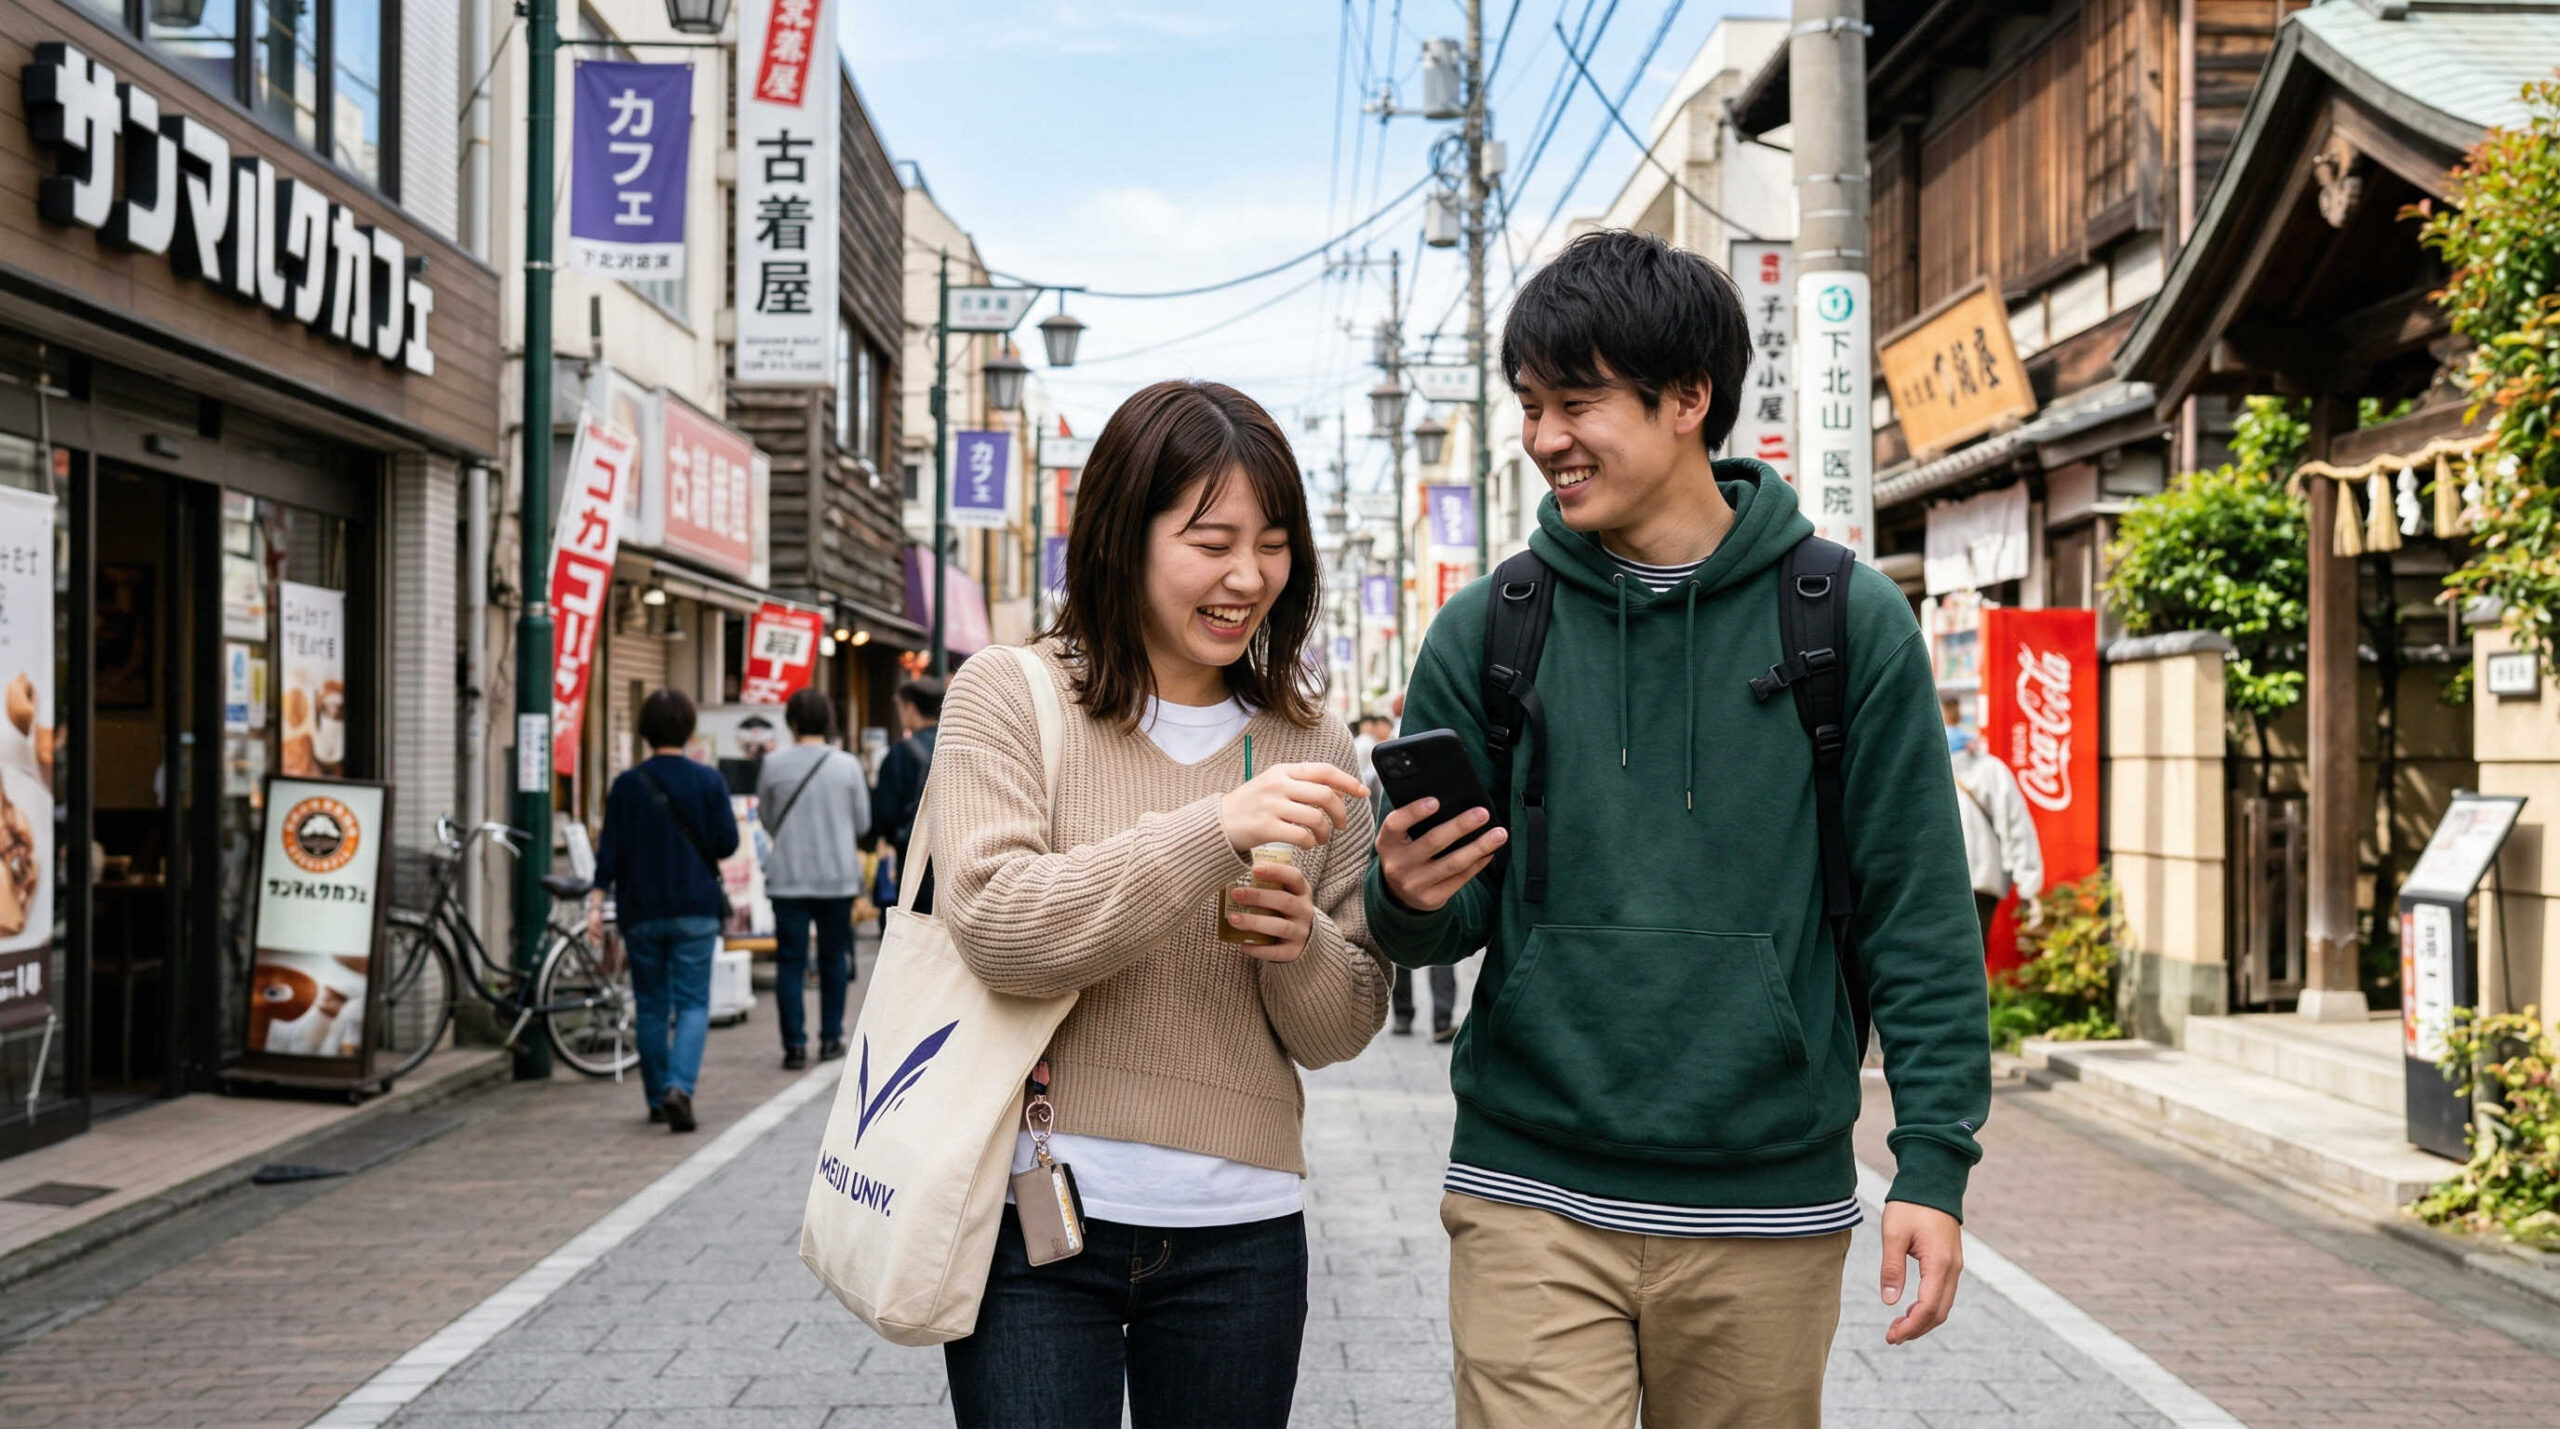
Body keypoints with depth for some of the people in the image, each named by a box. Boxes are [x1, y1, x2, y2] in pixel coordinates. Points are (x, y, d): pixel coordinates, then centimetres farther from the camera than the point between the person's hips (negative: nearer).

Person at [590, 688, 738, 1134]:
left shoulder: (627, 784, -2)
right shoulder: (708, 780, -3)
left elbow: (611, 848, -5)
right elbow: (726, 842, -4)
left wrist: (598, 901, -3)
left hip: (641, 912, 1)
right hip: (696, 911, -1)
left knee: (651, 1005, 12)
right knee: (692, 1003, 0)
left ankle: (658, 1098, 18)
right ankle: (680, 1086, -22)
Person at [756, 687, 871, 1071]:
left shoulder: (773, 765, -5)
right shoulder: (847, 765, -5)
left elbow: (766, 820, 6)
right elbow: (863, 822, 3)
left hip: (787, 877, -1)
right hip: (837, 876, 1)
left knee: (790, 961, 3)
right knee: (833, 959, 15)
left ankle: (795, 1045, -2)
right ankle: (830, 1038, 20)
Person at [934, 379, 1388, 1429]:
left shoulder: (1311, 750, 8)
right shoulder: (1009, 697, -2)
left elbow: (1342, 1030, 10)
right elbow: (996, 925, -16)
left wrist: (1302, 944, -13)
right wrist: (1213, 831, -25)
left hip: (1239, 1226, 3)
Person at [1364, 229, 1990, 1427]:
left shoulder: (1850, 621, -1)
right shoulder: (1486, 630, 3)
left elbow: (1918, 910, 0)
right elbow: (1436, 923, 6)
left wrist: (1933, 1157, -6)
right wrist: (1412, 901, -17)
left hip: (1769, 1207, 0)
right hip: (1532, 1198, 0)